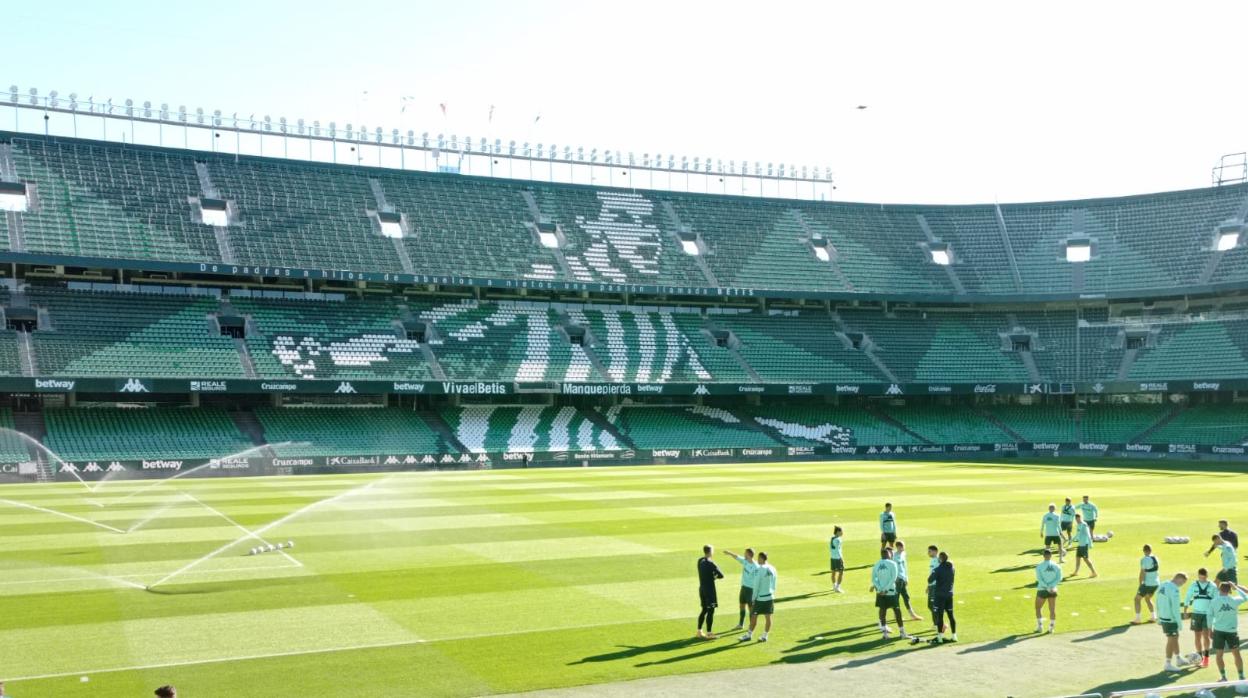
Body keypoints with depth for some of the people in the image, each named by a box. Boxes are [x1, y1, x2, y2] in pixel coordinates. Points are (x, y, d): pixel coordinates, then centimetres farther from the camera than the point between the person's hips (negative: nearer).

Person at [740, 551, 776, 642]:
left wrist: (753, 598, -6)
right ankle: (764, 636, 13)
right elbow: (774, 584, 12)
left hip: (760, 598, -6)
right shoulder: (772, 569, 5)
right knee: (768, 617, 8)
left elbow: (756, 586, -13)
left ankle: (749, 635, 10)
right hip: (770, 597, 6)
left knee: (754, 616, 3)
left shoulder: (759, 569, -15)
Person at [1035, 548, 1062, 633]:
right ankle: (1051, 628, 13)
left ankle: (1040, 626, 8)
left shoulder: (1039, 566, -8)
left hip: (1042, 590, -2)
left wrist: (1047, 587, -17)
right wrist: (1051, 586, -16)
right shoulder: (1056, 566, 0)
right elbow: (1059, 579, -9)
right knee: (1052, 610, 11)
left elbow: (1039, 578, -17)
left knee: (1038, 608, 13)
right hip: (1053, 591, 3)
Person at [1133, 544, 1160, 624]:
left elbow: (1142, 573, -17)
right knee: (1148, 599, 27)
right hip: (1156, 583, 7)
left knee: (1137, 599, 5)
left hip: (1147, 584, -7)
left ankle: (1137, 619, 1)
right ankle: (1154, 617, 26)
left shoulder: (1144, 559, -16)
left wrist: (1140, 584, -10)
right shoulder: (1155, 558, 5)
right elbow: (1157, 569, 14)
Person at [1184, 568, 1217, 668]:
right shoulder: (1193, 585, 1)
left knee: (1206, 635, -12)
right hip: (1196, 613, 2)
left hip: (1208, 614, -2)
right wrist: (1186, 611, 3)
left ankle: (1206, 657, 0)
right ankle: (1200, 657, 16)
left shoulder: (1212, 586, -3)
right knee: (1197, 636, 5)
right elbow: (1187, 598, 6)